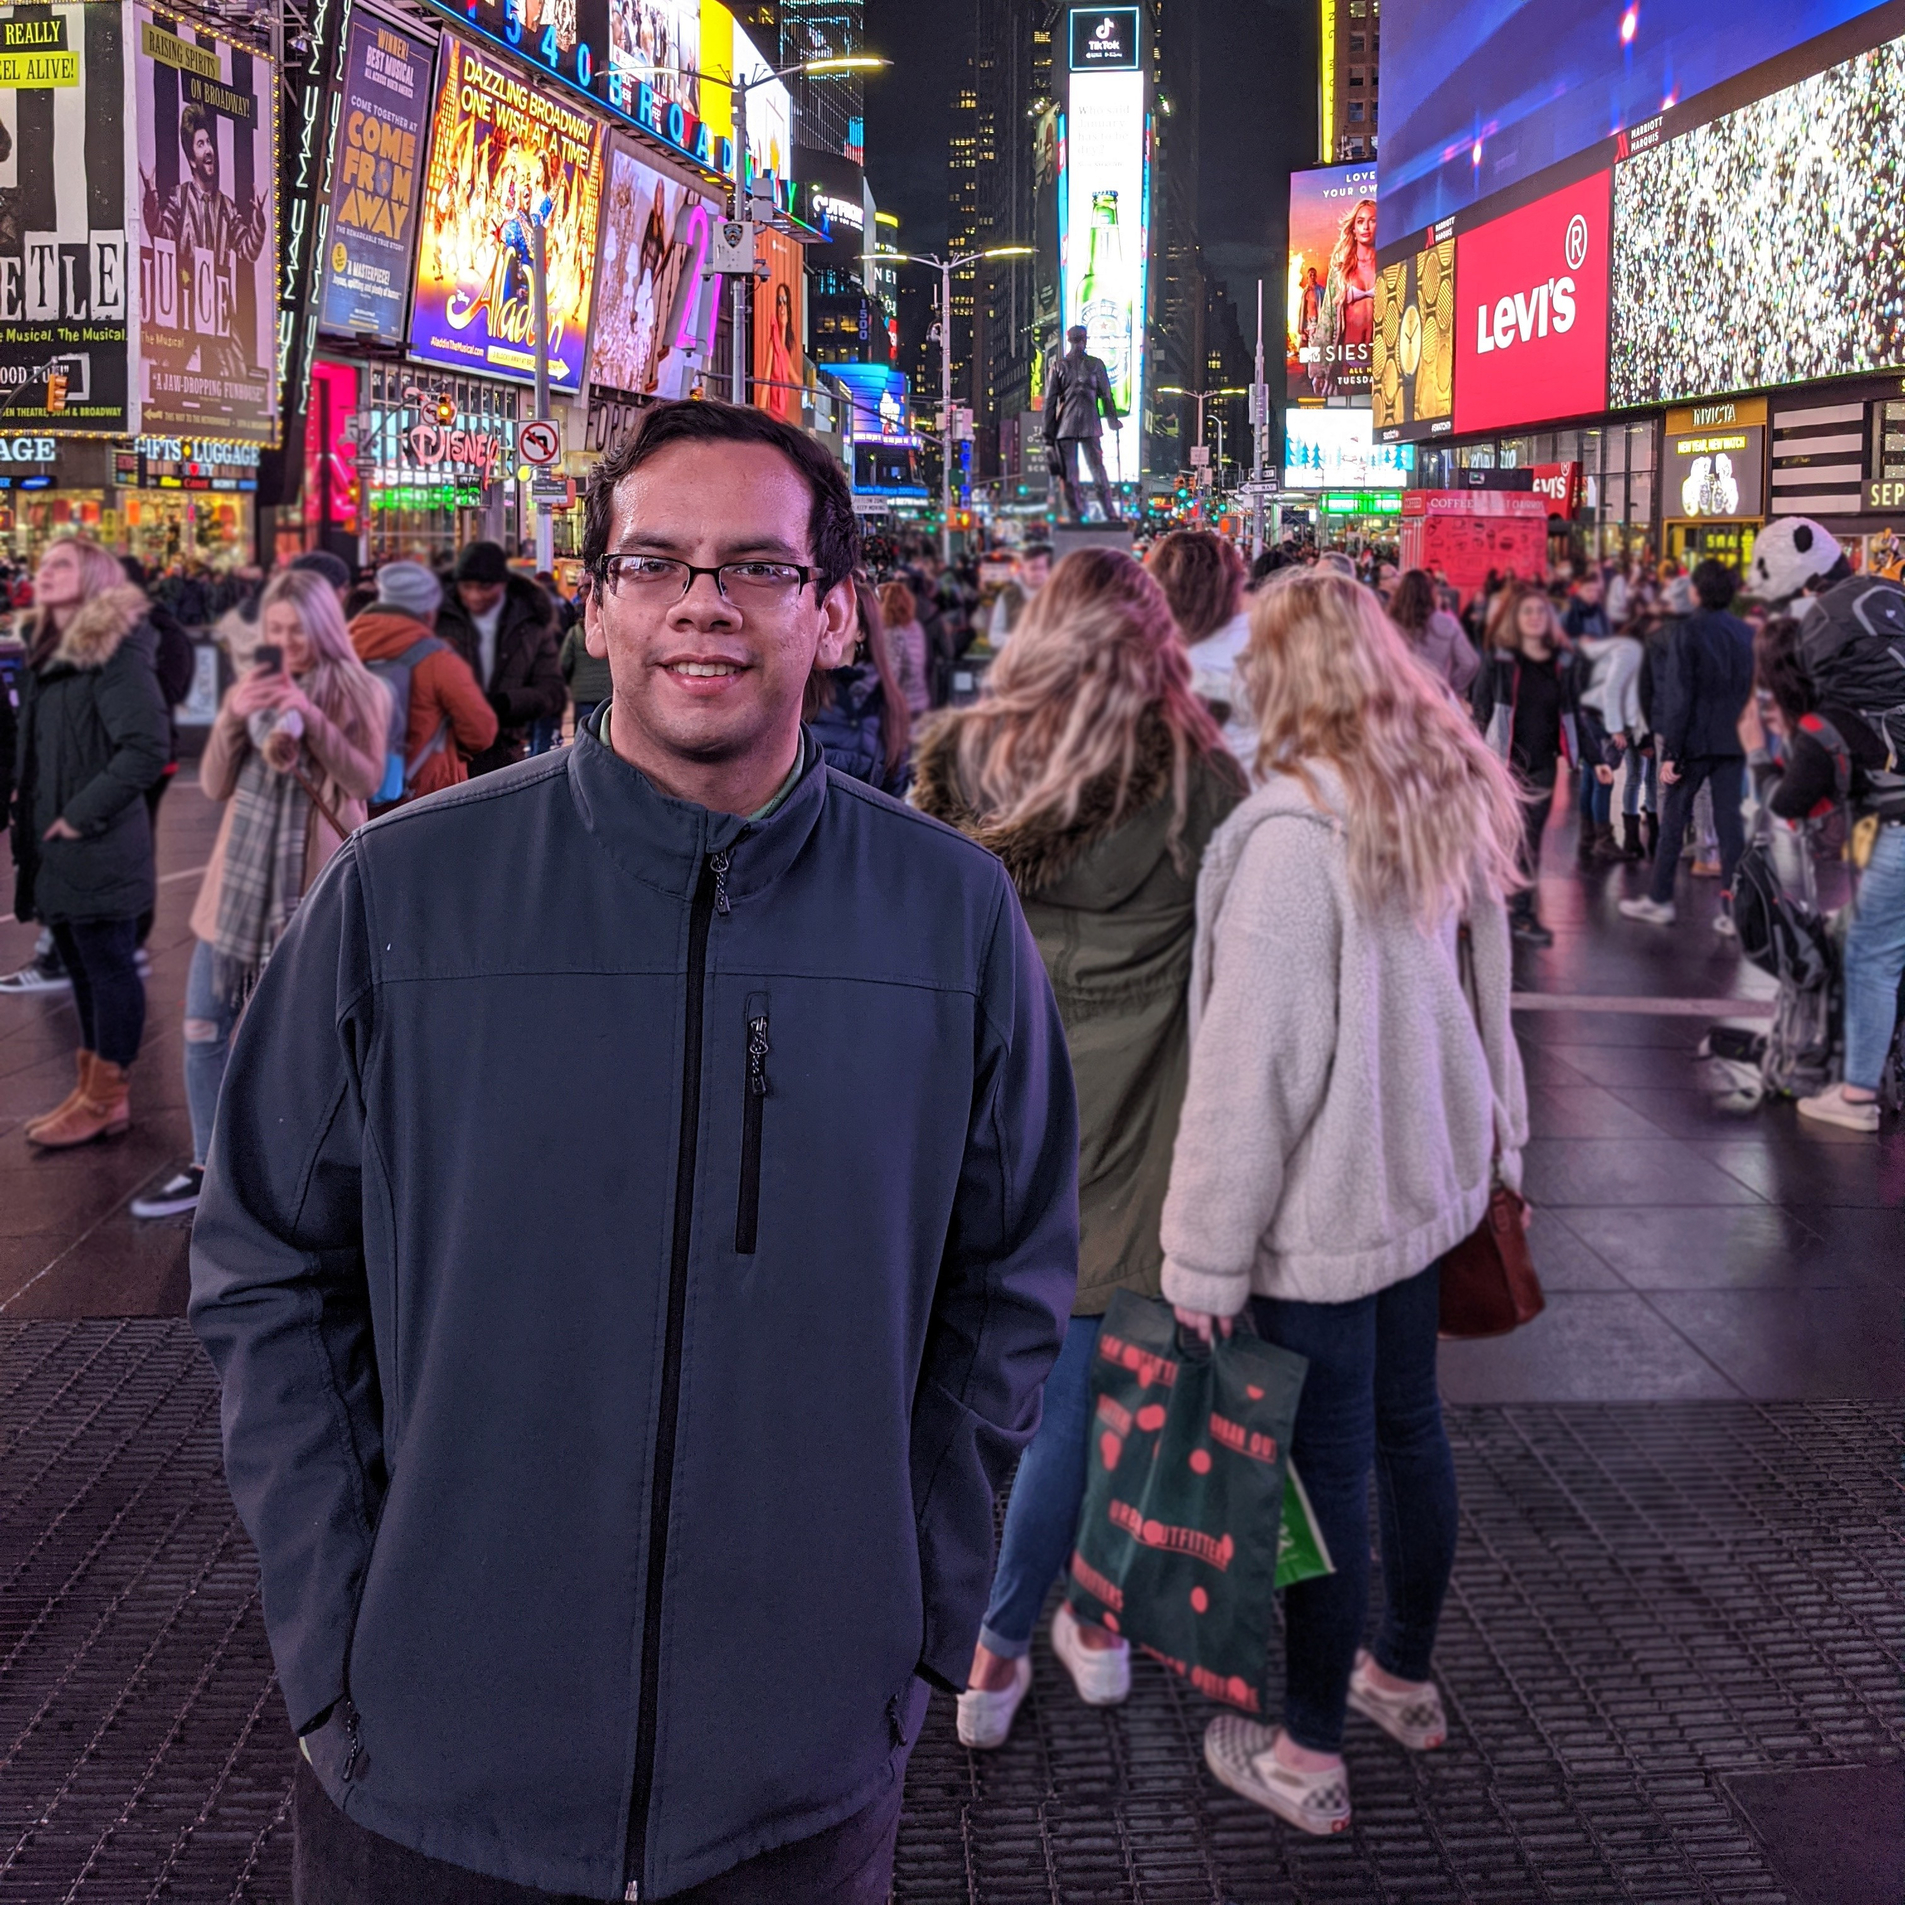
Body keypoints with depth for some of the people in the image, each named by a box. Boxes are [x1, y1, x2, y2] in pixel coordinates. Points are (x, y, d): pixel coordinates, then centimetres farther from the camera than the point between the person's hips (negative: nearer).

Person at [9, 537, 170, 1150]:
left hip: (98, 846, -9)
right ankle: (94, 1087, 24)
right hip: (53, 846, 9)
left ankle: (106, 1098, 10)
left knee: (109, 966, 1)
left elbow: (148, 746, -22)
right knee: (81, 967, 15)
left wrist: (84, 813, -19)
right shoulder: (46, 652, 14)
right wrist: (25, 797, 10)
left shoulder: (116, 653, -13)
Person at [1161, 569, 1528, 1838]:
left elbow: (1252, 1060, -23)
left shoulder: (1296, 828, -23)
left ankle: (1309, 1758, 18)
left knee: (1329, 1468, 3)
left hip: (1321, 1207, -8)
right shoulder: (1450, 795, 4)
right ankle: (1407, 1675, 42)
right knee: (1409, 1424, 22)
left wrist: (1207, 1255, -17)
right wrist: (1497, 1135, 26)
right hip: (1425, 1175, 9)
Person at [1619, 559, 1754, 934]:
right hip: (1734, 742, 4)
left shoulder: (1687, 631, -10)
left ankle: (1660, 899, 15)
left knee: (1674, 818, 8)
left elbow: (1678, 695, -14)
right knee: (1730, 821, 5)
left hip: (1695, 738, -4)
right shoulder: (1746, 633, 5)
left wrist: (1670, 752, -12)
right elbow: (1753, 690, 6)